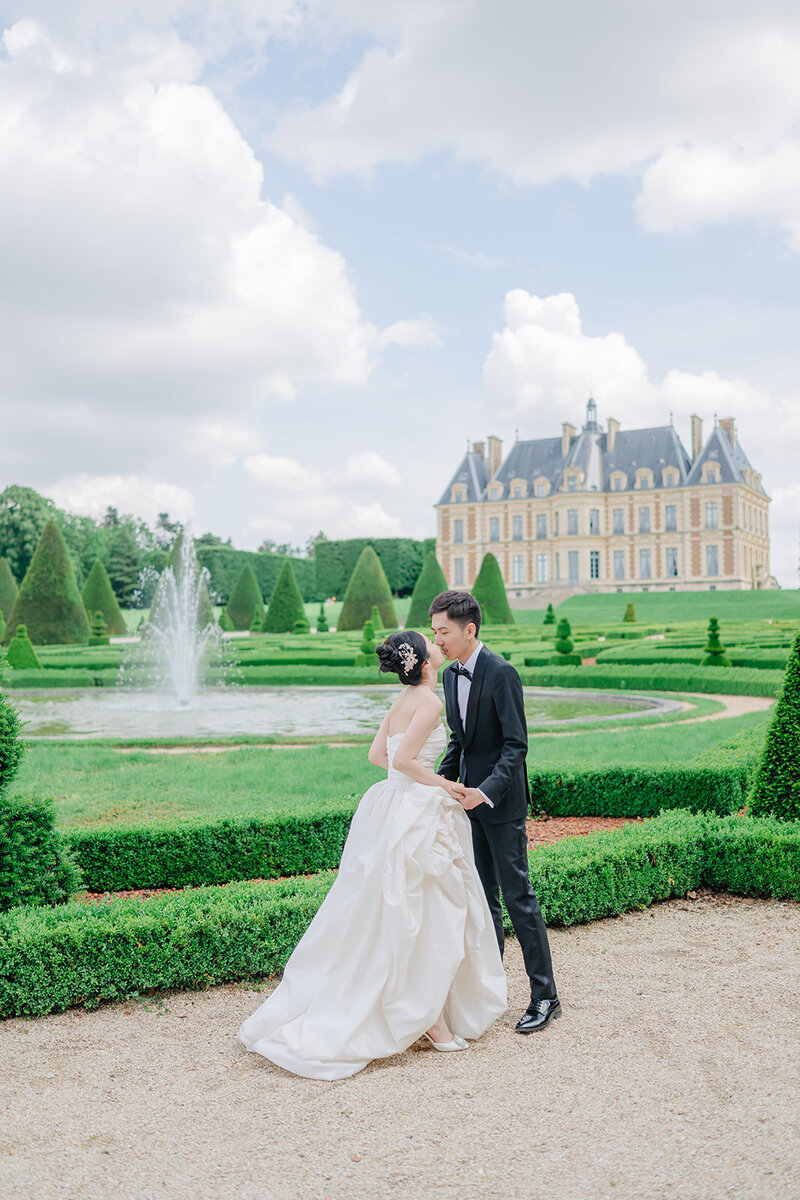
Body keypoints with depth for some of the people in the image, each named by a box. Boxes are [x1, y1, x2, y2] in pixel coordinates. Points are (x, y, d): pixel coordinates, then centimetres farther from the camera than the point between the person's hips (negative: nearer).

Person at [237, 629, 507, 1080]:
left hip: (389, 807, 9)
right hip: (418, 812, -9)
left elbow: (378, 754, 17)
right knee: (431, 916, 3)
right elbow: (402, 760, -21)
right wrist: (441, 783, -10)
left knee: (385, 914, 14)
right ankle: (434, 1019, 13)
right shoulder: (430, 701, -15)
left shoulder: (404, 700, 11)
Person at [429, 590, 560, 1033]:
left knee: (517, 895, -2)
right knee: (482, 896, 13)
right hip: (469, 795, 8)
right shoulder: (451, 675, 8)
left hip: (501, 800, -7)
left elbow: (516, 744, -18)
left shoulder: (501, 673, -16)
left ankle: (545, 996, 10)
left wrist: (486, 791, -27)